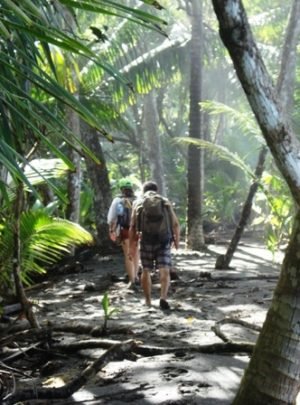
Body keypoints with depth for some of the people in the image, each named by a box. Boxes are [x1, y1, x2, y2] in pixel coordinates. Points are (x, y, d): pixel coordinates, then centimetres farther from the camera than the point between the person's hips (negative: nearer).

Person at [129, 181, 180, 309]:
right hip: (163, 241, -1)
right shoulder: (165, 202, 10)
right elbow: (175, 224, 4)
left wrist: (132, 246, 6)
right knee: (164, 271, -4)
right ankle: (163, 297, -25)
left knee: (146, 271, 15)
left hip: (146, 241, 1)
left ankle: (148, 301, 21)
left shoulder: (138, 203, 9)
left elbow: (132, 227, 2)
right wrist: (177, 240, 16)